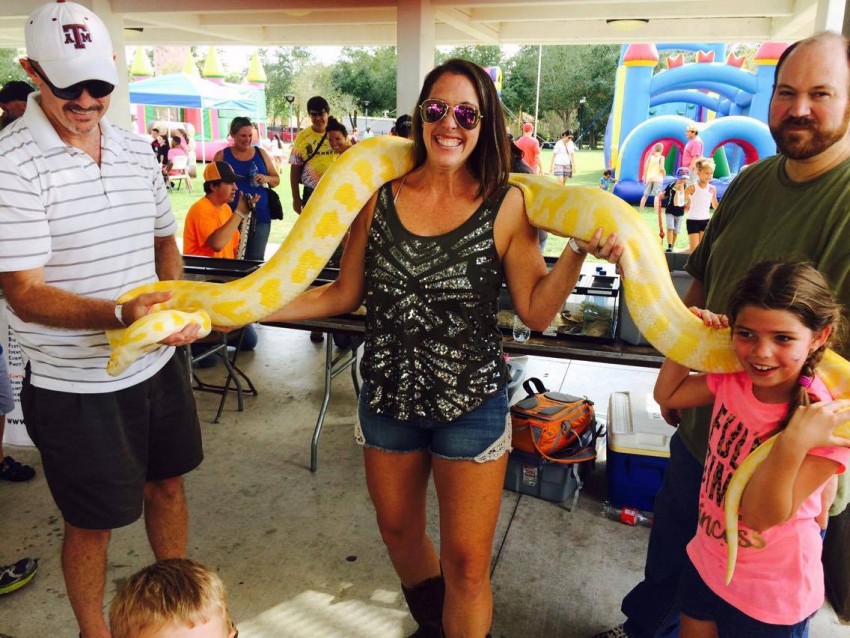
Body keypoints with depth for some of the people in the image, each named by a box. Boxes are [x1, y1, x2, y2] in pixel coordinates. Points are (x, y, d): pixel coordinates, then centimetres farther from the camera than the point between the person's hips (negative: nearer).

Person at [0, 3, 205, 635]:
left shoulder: (136, 148, 4)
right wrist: (119, 314, -35)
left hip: (158, 364, 6)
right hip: (77, 386, -5)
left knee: (166, 484, 21)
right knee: (92, 523, 12)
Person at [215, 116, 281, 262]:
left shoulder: (260, 153, 11)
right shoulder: (222, 156, 4)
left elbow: (276, 179, 15)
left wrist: (266, 178, -7)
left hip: (260, 215, 2)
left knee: (256, 259, 2)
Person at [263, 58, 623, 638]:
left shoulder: (506, 205, -9)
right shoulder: (380, 197, -3)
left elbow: (536, 311, -11)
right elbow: (345, 294, 1)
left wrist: (579, 252, -26)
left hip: (472, 402, -3)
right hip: (387, 395, 4)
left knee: (467, 564, 8)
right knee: (399, 534, 25)